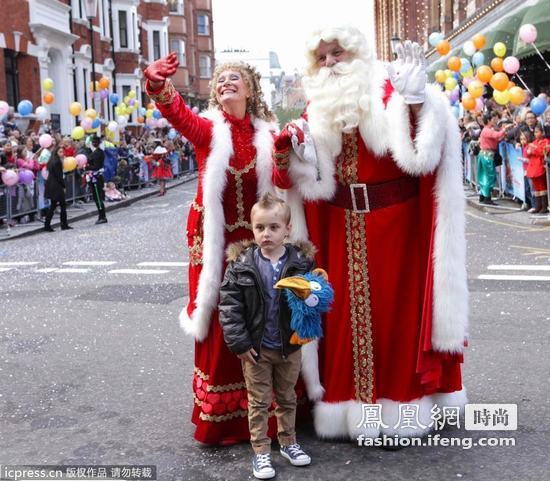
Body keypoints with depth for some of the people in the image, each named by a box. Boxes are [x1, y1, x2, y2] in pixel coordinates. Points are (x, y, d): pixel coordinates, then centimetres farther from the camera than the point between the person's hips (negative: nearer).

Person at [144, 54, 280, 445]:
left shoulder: (266, 134, 5)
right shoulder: (210, 129, -2)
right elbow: (179, 114, -24)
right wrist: (159, 86, -45)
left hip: (255, 242, 2)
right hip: (215, 242, -2)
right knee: (219, 326, 2)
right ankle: (218, 416, 17)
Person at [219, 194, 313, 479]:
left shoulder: (302, 262, -10)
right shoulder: (240, 264, -12)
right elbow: (229, 305, -11)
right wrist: (239, 343, -14)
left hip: (289, 346, 2)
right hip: (256, 347, -1)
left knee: (287, 398, 19)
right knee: (259, 402, 10)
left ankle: (288, 442, 38)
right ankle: (261, 451, 24)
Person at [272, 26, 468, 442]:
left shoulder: (386, 92, -3)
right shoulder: (317, 109, 10)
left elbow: (419, 154, -14)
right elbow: (311, 181, 7)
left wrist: (414, 102, -24)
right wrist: (292, 152, -11)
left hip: (394, 223, -4)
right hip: (341, 229, 4)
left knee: (394, 306, 2)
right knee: (345, 310, 5)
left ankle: (401, 398, 15)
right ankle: (352, 400, 15)